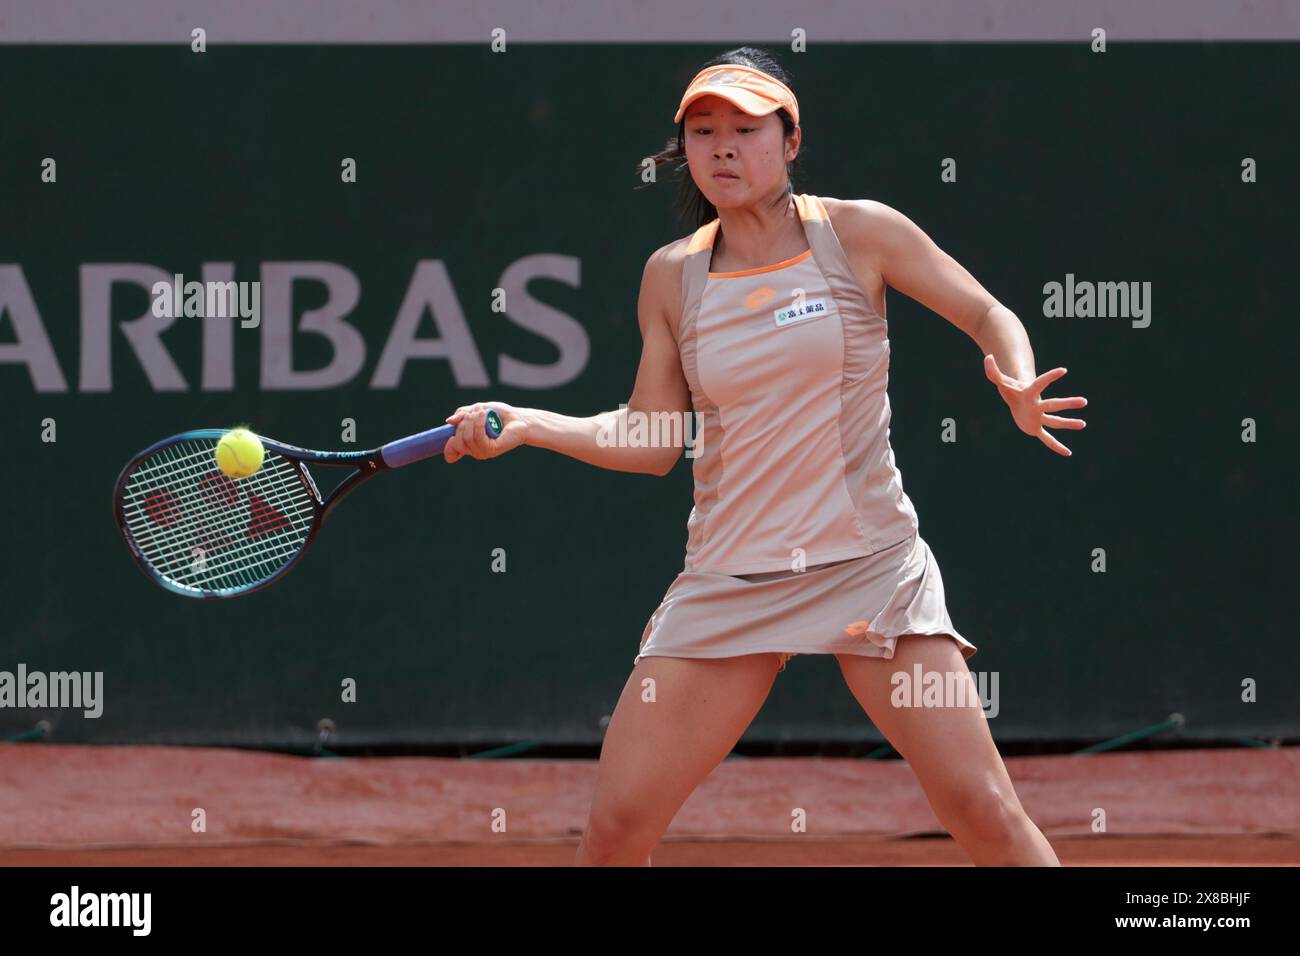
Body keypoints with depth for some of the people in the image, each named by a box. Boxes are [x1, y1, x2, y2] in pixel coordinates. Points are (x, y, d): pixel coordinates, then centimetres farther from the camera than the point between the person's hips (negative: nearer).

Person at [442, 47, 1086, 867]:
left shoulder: (860, 234, -3)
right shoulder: (672, 276, 5)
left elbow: (991, 317, 5)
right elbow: (653, 441, 9)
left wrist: (1017, 384, -15)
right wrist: (526, 425, -3)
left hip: (870, 565, -2)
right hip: (728, 578, 2)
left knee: (984, 811, -13)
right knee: (616, 824, -4)